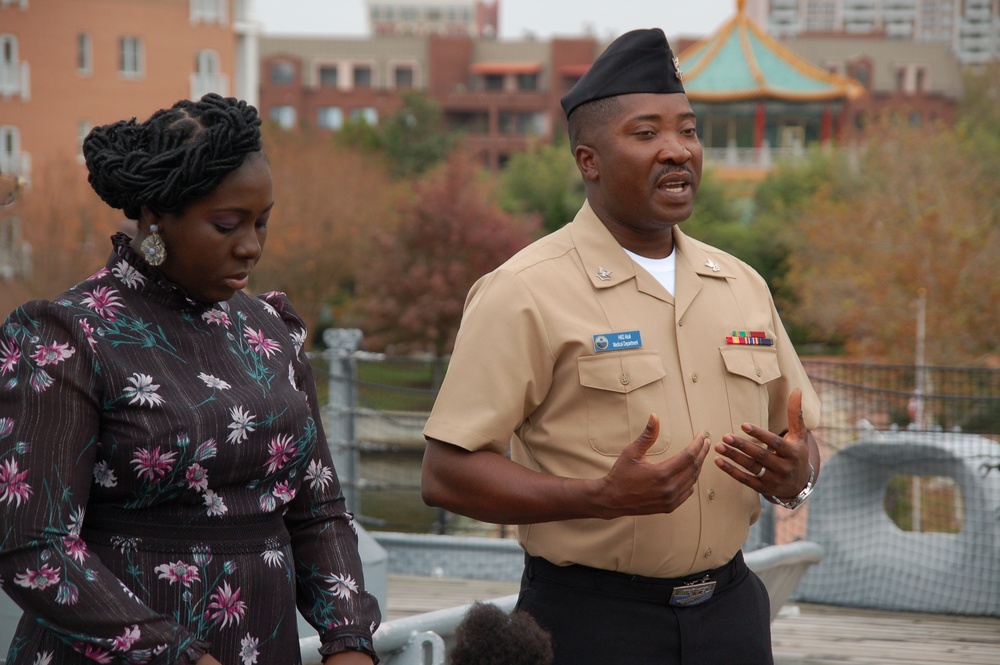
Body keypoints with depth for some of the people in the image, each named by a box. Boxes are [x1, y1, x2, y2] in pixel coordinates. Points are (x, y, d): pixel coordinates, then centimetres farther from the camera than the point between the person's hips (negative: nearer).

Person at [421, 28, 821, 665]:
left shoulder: (743, 285, 10)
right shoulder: (524, 293, -9)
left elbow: (801, 440, 18)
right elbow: (446, 473, -14)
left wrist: (795, 474, -6)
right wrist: (603, 497, -26)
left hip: (731, 610, 5)